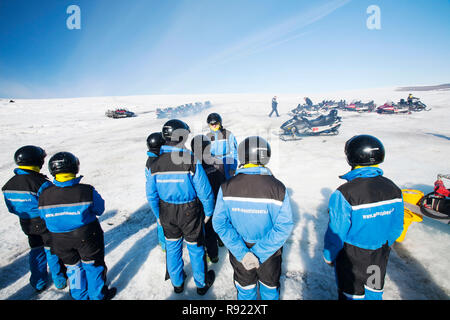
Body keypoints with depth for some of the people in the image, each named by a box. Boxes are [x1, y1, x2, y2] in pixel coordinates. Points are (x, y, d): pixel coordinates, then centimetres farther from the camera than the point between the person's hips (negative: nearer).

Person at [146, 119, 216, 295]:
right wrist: (208, 212, -3)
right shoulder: (191, 161, -22)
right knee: (195, 247, 17)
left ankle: (177, 283, 43)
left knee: (172, 247, 23)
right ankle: (202, 284, 38)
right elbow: (205, 192, -19)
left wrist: (159, 215, 13)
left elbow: (152, 195, -1)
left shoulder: (155, 163, -10)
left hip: (167, 213, 3)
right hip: (190, 212, -3)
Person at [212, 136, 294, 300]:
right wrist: (259, 253, -18)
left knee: (245, 288, 27)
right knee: (270, 287, 28)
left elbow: (219, 223, -18)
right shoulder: (278, 188, -22)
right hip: (270, 253, -1)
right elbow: (284, 227, -22)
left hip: (239, 250, 1)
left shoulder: (226, 187, -18)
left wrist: (242, 252, -18)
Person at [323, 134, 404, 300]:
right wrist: (384, 246, 19)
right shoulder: (393, 189, -9)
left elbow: (336, 232, -20)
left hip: (351, 258, -5)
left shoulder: (344, 194, -29)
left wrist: (329, 256, -3)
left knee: (353, 293, 17)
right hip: (380, 258, 5)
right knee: (375, 292, 26)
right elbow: (396, 228, 2)